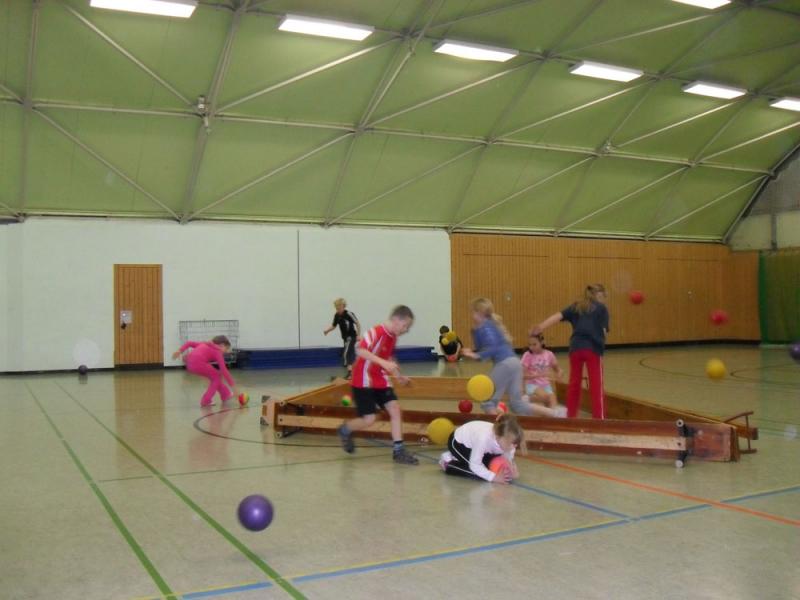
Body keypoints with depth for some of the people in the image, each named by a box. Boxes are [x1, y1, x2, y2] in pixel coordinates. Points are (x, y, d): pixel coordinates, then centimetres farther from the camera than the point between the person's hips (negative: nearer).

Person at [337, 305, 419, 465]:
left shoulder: (393, 336, 4)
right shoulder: (377, 332, -22)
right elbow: (360, 350, -36)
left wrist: (398, 375, 14)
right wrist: (383, 363, -44)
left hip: (380, 380, 8)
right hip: (363, 381, -8)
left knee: (395, 409, -6)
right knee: (369, 419, -8)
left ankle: (398, 450, -1)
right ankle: (345, 430, 22)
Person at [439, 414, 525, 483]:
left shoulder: (508, 438, -25)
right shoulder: (484, 437, -42)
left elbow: (508, 461, -12)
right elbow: (474, 464, -33)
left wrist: (512, 470, -33)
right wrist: (493, 477, -38)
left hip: (473, 441, 7)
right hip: (458, 442, -7)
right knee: (479, 472, -21)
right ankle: (448, 464, 1)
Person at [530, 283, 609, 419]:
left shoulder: (576, 306, 19)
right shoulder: (602, 308, 10)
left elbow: (557, 316, 4)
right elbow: (604, 331, 1)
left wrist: (541, 327, -3)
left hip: (575, 347, 4)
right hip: (593, 348, -4)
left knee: (574, 383, 14)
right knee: (596, 385, 1)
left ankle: (571, 416, 22)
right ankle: (599, 418, -1)